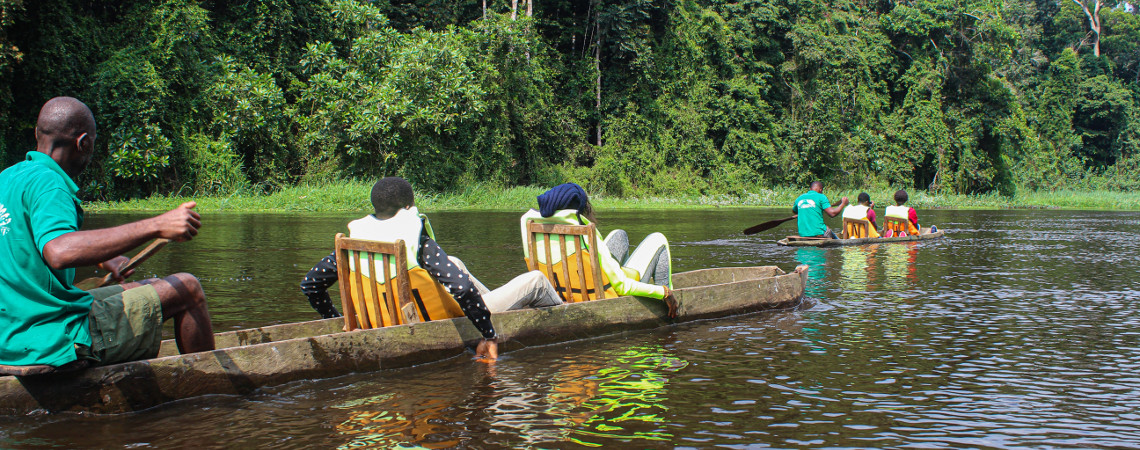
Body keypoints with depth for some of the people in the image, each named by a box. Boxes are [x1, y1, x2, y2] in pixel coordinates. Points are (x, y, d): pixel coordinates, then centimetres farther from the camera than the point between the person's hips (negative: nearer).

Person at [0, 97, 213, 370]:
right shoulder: (44, 182, -17)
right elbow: (60, 253, -38)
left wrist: (100, 258, 34)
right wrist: (155, 227, -39)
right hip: (55, 342, -10)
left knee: (145, 291, 28)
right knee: (187, 289, -2)